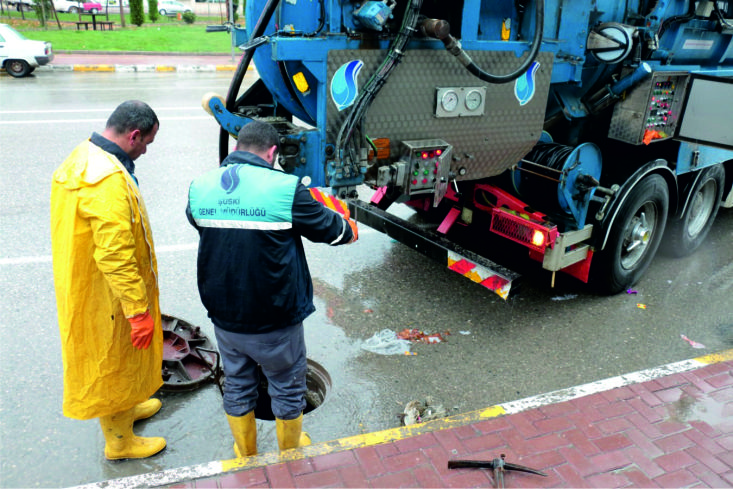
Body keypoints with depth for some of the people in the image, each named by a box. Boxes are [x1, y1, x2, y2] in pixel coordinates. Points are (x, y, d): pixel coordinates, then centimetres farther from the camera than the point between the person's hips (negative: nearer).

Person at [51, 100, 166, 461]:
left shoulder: (81, 158, 4)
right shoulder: (110, 180, -30)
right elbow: (116, 255, -32)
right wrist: (139, 310, -25)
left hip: (82, 283, 10)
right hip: (105, 296, -9)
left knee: (117, 358, 28)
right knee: (113, 362, 10)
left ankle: (126, 407, 51)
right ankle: (119, 442, 31)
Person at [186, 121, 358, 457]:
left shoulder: (199, 187, -4)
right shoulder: (285, 188, -19)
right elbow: (330, 228, -7)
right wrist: (351, 229, 17)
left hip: (224, 317, 5)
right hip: (275, 319, -4)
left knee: (237, 385, 24)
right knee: (287, 387, 19)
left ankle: (245, 454, 44)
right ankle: (291, 451, 41)